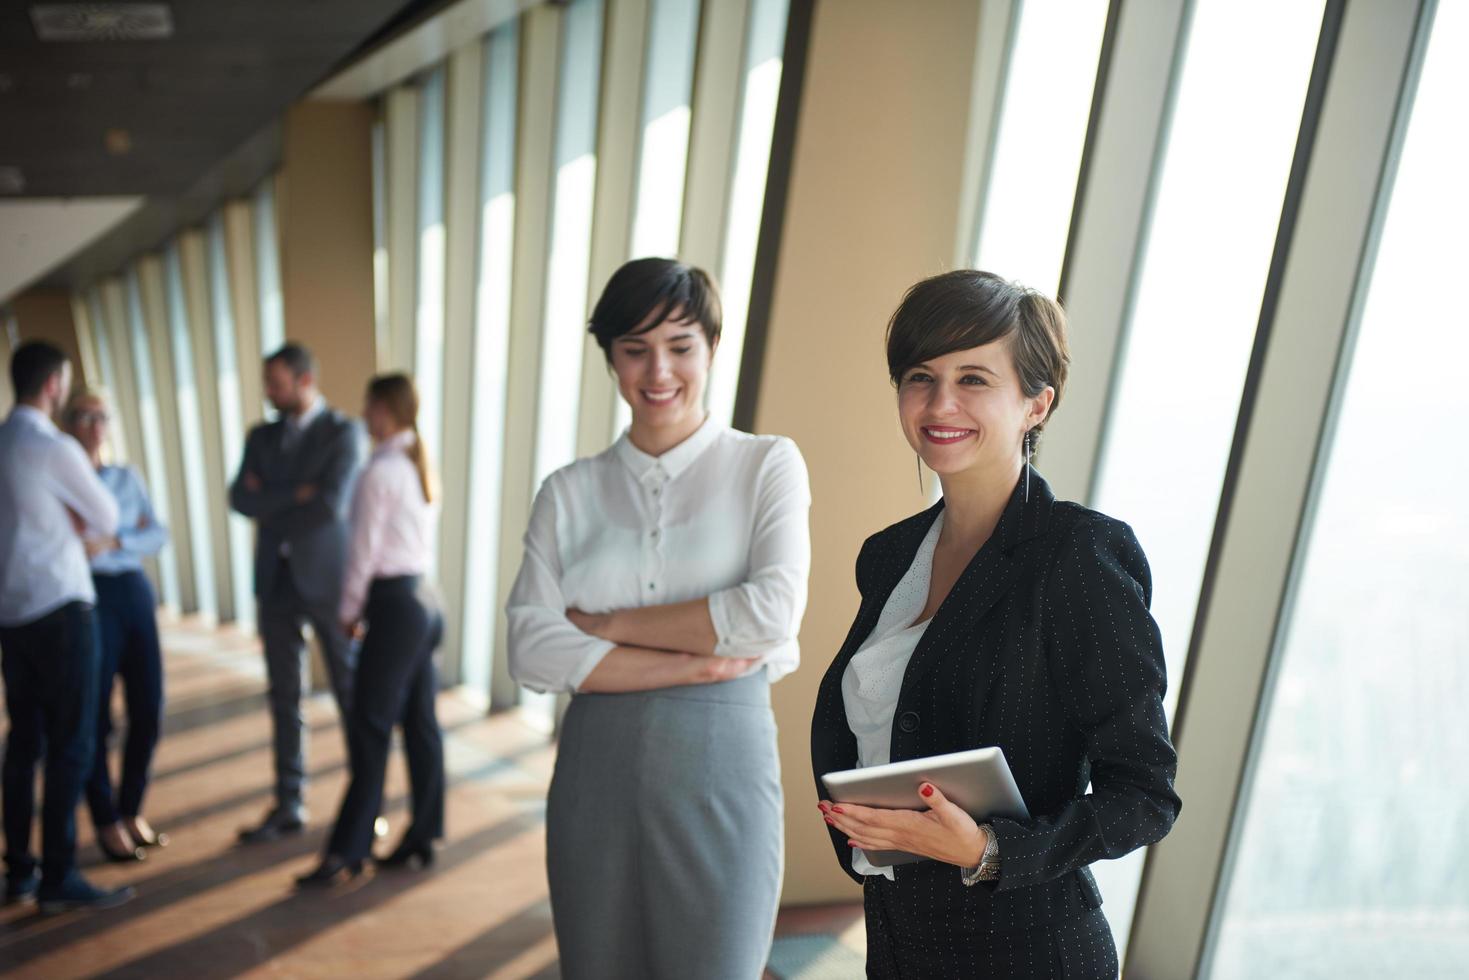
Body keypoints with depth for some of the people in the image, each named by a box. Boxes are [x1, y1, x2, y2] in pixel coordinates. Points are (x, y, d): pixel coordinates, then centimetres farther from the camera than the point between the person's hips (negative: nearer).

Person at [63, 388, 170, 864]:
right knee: (96, 715, 2)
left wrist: (113, 542, -14)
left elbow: (159, 535, 3)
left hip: (135, 592, 4)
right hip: (89, 597, -4)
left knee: (148, 710, 6)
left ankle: (132, 810, 24)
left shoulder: (128, 477, 12)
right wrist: (133, 531, -11)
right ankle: (107, 822, 18)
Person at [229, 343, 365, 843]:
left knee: (352, 694, 5)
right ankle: (289, 805, 21)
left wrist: (270, 506, -5)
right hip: (276, 581, 5)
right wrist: (295, 496, -14)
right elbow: (241, 499, -1)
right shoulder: (261, 436, 11)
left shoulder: (343, 432, -6)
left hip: (327, 578, -5)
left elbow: (332, 504, -18)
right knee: (284, 697, 10)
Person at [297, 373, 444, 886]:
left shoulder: (380, 470, -13)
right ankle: (423, 836, 22)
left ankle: (346, 851, 7)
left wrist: (350, 610, 1)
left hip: (393, 603, -9)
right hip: (423, 598, 9)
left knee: (369, 727, -2)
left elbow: (364, 549, -11)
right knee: (420, 723, 12)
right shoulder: (419, 465, 12)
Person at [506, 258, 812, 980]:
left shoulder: (769, 465, 0)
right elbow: (532, 649, -5)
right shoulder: (569, 491, 5)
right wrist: (691, 663, -14)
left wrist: (606, 625, -8)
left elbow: (773, 609, -15)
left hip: (722, 761, -2)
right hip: (596, 764, 3)